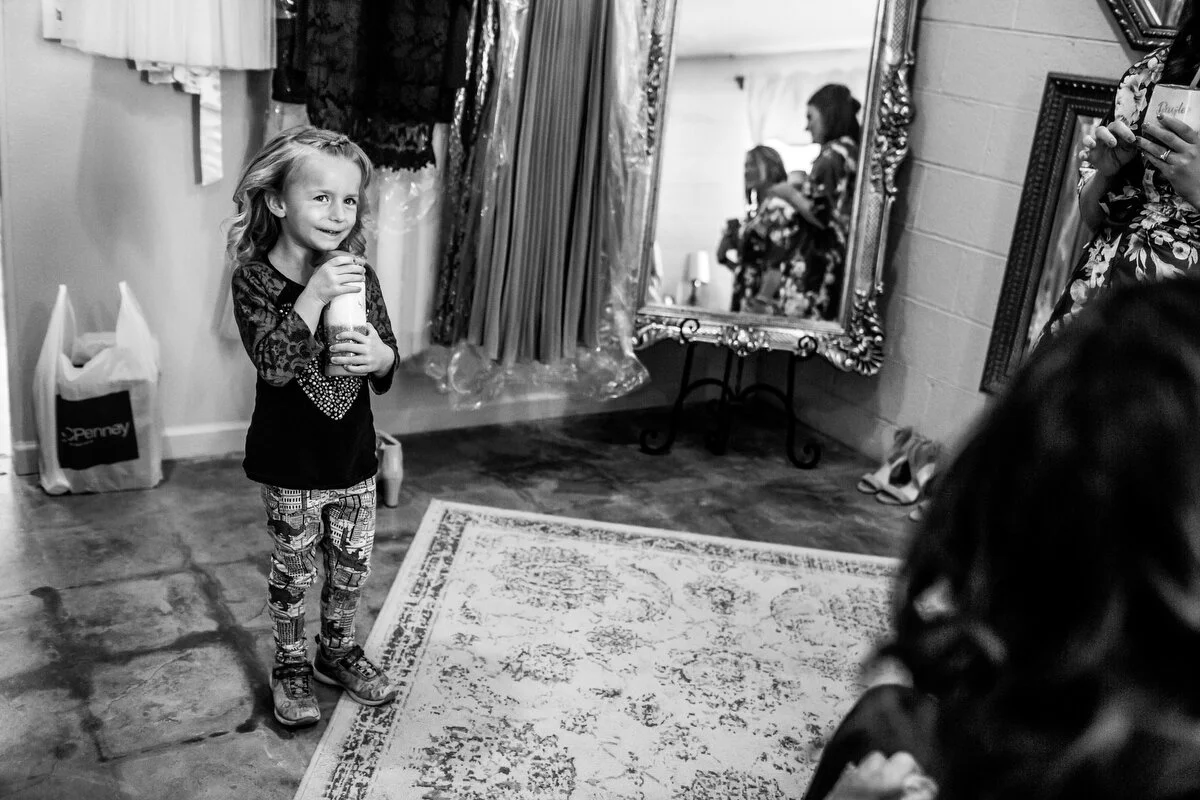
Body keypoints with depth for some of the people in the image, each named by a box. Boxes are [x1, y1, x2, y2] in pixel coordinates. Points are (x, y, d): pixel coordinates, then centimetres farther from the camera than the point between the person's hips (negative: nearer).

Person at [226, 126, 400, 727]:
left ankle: (338, 650, 40)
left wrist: (377, 355, -23)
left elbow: (388, 369, 0)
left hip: (354, 457, 4)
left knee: (352, 565, 17)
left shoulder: (358, 275, -3)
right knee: (294, 569, 12)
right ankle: (290, 664, 34)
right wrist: (313, 297, -34)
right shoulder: (256, 279, -14)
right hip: (291, 463, -4)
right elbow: (275, 366, -26)